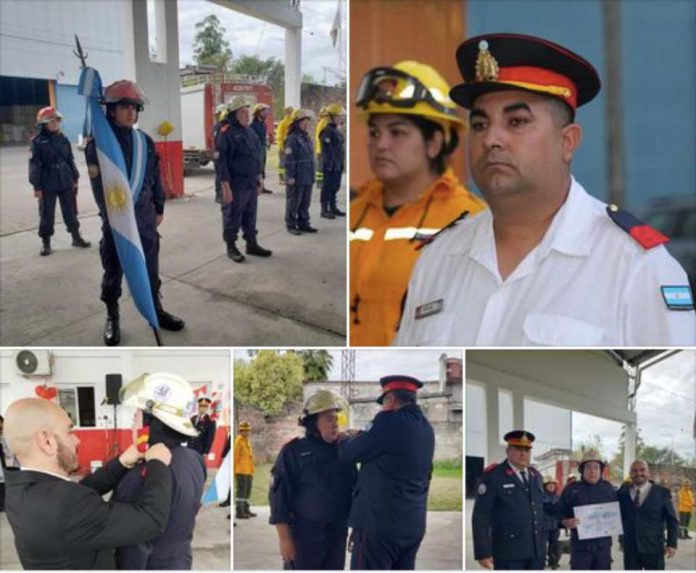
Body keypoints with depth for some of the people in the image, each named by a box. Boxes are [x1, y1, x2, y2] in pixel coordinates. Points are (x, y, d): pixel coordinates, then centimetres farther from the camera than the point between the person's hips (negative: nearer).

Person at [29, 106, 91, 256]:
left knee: (70, 211, 12)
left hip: (66, 182, 4)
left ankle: (76, 237, 24)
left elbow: (70, 160, 13)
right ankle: (45, 242, 14)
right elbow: (34, 164, -9)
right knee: (47, 214, 3)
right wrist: (36, 186, -12)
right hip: (47, 184, -4)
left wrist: (75, 179, 12)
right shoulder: (38, 141, -8)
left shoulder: (63, 139, 5)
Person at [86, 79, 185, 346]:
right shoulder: (99, 143, -10)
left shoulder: (145, 141, 5)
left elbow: (155, 177, 13)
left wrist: (159, 208, 14)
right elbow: (99, 186, -14)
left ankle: (156, 309, 28)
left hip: (145, 216, 4)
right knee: (113, 270, 8)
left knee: (151, 267, 13)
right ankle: (112, 317, 21)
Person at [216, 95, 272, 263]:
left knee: (250, 217, 16)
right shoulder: (226, 134, -14)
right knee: (233, 218, 3)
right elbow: (222, 162, -16)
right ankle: (231, 247, 13)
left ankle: (252, 244, 26)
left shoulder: (249, 132, 12)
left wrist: (259, 179, 18)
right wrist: (226, 187, -19)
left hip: (251, 183, 8)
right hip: (236, 185, -8)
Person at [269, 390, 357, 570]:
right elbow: (279, 495, -9)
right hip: (304, 535, -5)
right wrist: (284, 537, -14)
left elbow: (354, 492, 15)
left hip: (337, 535, 5)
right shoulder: (293, 451, -6)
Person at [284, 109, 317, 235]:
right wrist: (290, 176, -19)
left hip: (307, 178, 8)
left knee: (305, 202, 14)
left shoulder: (307, 138, 12)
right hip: (296, 179, -8)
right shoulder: (292, 139, -15)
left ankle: (303, 223, 24)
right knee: (293, 202, 2)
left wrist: (312, 175, 18)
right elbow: (289, 159, -17)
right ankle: (291, 225, 10)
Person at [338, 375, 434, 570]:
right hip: (413, 525, 8)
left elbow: (348, 454, -6)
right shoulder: (426, 428, 10)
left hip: (379, 522, -8)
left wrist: (346, 440, 15)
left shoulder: (390, 421, -14)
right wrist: (362, 438, 20)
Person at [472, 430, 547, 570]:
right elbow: (480, 517, -9)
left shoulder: (536, 476, 14)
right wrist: (483, 553, -14)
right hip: (508, 553, -6)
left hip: (536, 553, 6)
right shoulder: (493, 476, -6)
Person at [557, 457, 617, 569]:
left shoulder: (609, 489, 9)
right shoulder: (572, 489, 2)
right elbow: (560, 512, 3)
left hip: (603, 544, 2)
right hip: (580, 544, -2)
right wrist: (567, 522, -17)